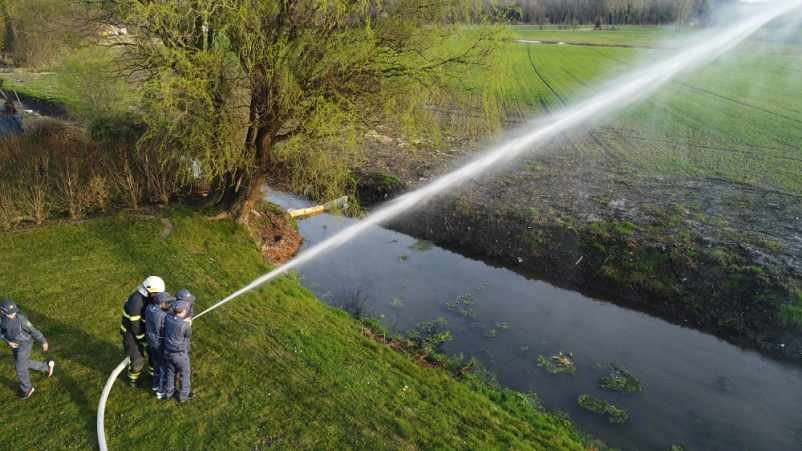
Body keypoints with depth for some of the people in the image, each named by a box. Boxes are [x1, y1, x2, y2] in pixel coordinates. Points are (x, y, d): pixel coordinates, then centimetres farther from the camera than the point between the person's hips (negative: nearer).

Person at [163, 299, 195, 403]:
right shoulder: (185, 325, -30)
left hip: (168, 351, 6)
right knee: (184, 374, 17)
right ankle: (183, 396, 33)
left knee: (171, 372, 26)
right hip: (180, 354, -6)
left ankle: (169, 393, 44)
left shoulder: (168, 318, -14)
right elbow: (189, 336, -10)